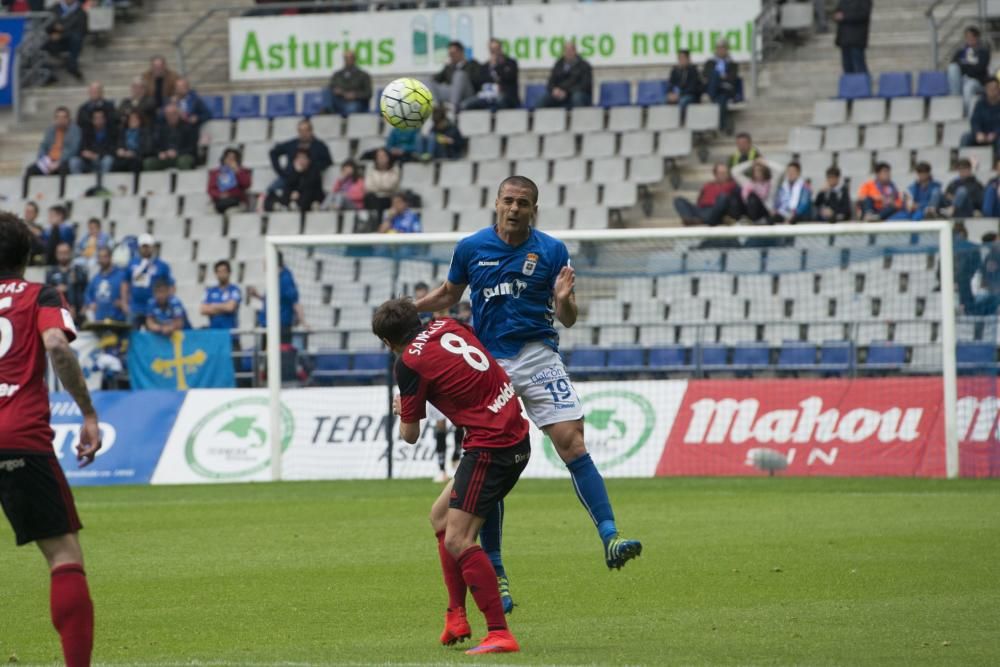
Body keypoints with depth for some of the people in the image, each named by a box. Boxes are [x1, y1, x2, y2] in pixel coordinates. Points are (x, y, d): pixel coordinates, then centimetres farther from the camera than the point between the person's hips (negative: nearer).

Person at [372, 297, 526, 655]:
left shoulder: (408, 363, -10)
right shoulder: (446, 326, 10)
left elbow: (410, 435, 0)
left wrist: (401, 410, 22)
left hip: (490, 445, -9)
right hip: (515, 435, 9)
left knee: (457, 540, -11)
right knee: (440, 515, 20)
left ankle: (500, 634, -17)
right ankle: (456, 618, 20)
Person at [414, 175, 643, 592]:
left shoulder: (552, 251, -1)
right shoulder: (471, 248, 1)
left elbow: (567, 319, 1)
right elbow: (449, 294, 19)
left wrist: (564, 300, -21)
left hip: (538, 357, -1)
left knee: (572, 444, -15)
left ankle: (609, 538, -17)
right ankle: (493, 571, 7)